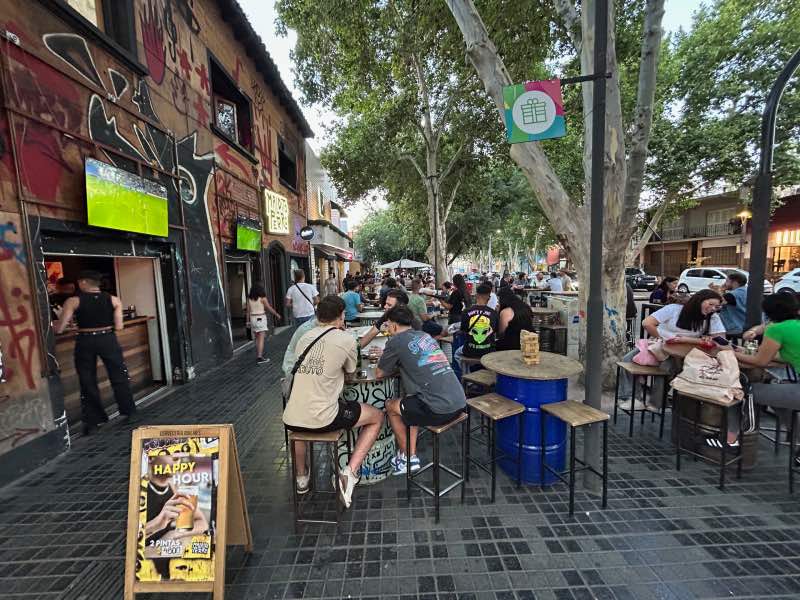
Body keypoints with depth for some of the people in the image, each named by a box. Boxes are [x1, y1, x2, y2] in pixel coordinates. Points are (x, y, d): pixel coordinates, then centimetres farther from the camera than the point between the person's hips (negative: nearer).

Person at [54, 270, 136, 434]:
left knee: (87, 382, 13)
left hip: (85, 342, 0)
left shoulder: (73, 301, -7)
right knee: (119, 377, 13)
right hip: (108, 339, 1)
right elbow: (118, 327, -5)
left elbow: (59, 329, -7)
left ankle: (92, 420, 21)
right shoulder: (113, 300, -4)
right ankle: (130, 412, 19)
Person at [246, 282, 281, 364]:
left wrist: (248, 321, 10)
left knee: (257, 338, 17)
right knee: (261, 338, -6)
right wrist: (277, 314, 8)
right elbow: (269, 308, -5)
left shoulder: (249, 298, 3)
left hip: (253, 318, 5)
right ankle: (259, 357, -11)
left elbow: (248, 310, 4)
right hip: (261, 318, -5)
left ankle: (258, 354, 24)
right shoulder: (262, 298, -10)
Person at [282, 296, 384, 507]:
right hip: (323, 419, -5)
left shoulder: (304, 337, 8)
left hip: (291, 420, 6)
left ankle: (301, 476, 48)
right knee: (377, 417, 17)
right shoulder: (346, 339, -8)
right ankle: (350, 472, 6)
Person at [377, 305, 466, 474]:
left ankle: (405, 455, 33)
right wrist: (387, 357, 33)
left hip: (440, 410, -7)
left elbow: (380, 373, 6)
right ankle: (412, 457, 31)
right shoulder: (425, 335, 15)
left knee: (391, 406, 16)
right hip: (460, 403, 7)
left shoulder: (396, 341, -5)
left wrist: (389, 363, 24)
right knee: (411, 402, 30)